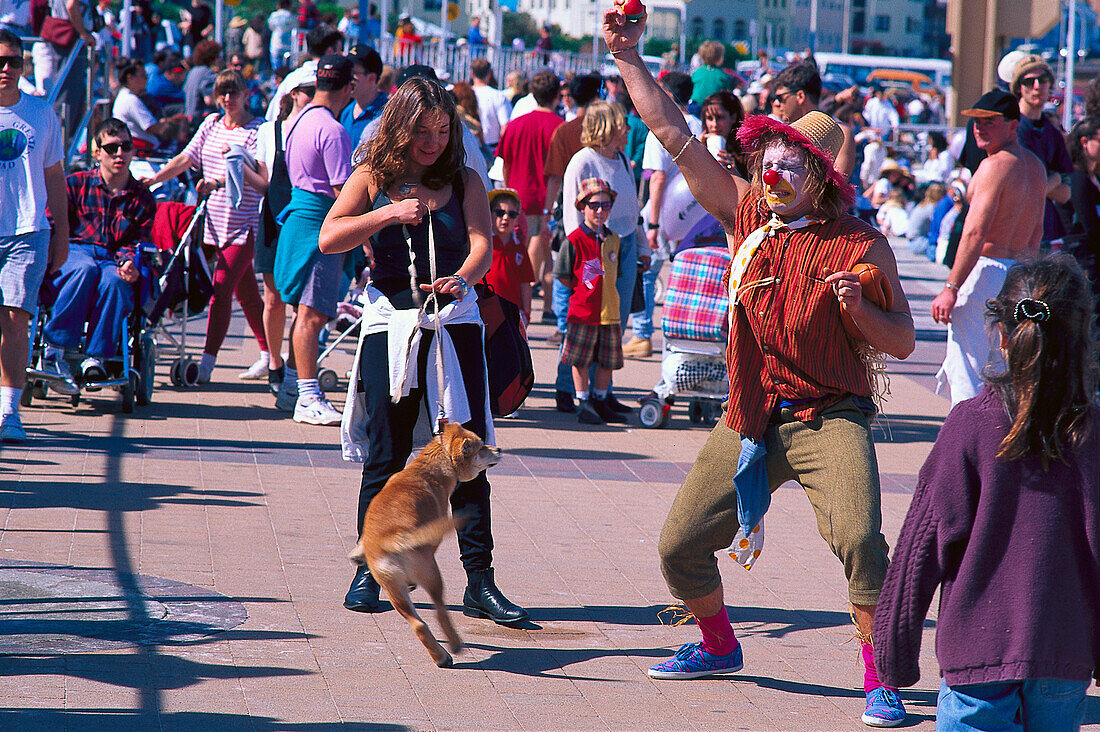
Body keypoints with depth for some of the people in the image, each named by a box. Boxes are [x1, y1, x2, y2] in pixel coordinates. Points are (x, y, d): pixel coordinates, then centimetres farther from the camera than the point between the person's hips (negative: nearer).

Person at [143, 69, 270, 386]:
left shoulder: (257, 130, -7)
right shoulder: (211, 124, 11)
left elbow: (264, 183, -12)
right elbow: (185, 159, 11)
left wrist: (240, 166, -26)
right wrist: (154, 179, 0)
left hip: (244, 223, -6)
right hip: (216, 222, 6)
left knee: (221, 288, -14)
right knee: (245, 291, 14)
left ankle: (207, 363, -17)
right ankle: (267, 354, 25)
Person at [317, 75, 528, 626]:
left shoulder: (464, 183, 8)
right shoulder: (373, 180, 7)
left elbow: (481, 244, -6)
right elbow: (328, 239, -3)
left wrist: (462, 277, -27)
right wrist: (388, 215, -15)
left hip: (454, 320, 0)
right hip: (389, 320, 0)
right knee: (385, 454, 2)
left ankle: (479, 580, -3)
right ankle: (369, 570, 15)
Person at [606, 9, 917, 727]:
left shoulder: (861, 246, -4)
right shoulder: (746, 214, 7)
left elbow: (903, 342, 0)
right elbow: (676, 134, 9)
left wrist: (858, 307, -19)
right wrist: (629, 57, 8)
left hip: (830, 417, -5)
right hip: (750, 418, 5)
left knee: (859, 539, -28)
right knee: (681, 547, 6)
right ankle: (718, 644, 34)